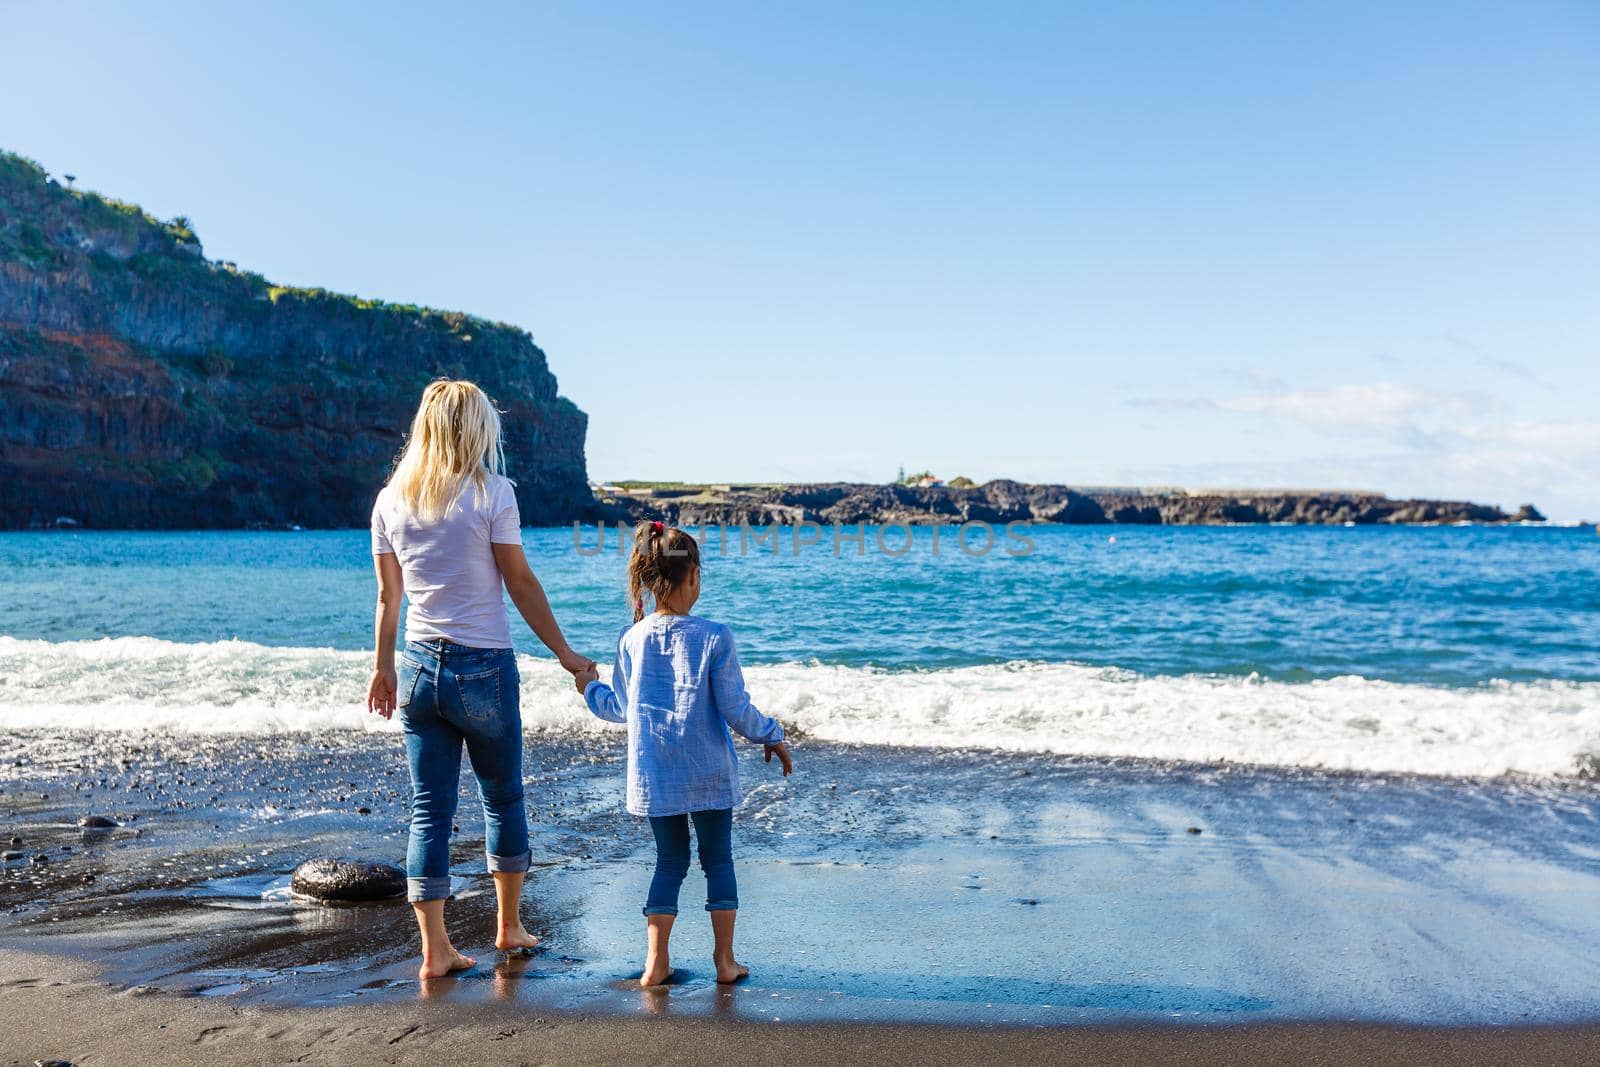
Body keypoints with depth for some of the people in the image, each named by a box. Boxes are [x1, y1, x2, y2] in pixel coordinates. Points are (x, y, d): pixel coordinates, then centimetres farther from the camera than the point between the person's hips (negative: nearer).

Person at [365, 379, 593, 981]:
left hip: (419, 667, 4)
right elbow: (521, 585, -8)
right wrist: (565, 654, 0)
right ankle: (510, 927, 29)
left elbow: (388, 597, 10)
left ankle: (434, 950, 9)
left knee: (429, 810, 8)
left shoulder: (391, 500, 4)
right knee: (503, 799, 14)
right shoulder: (490, 492, -9)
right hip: (484, 667, -3)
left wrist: (383, 668, 20)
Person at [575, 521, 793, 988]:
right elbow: (736, 710, -11)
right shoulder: (714, 637, -13)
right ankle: (725, 959, 17)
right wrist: (773, 737, 6)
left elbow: (622, 710, 8)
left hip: (652, 776, 3)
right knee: (718, 859, 12)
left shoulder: (632, 640, -2)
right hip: (709, 774, -3)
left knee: (670, 861, 15)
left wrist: (591, 689, 29)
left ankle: (656, 962, 12)